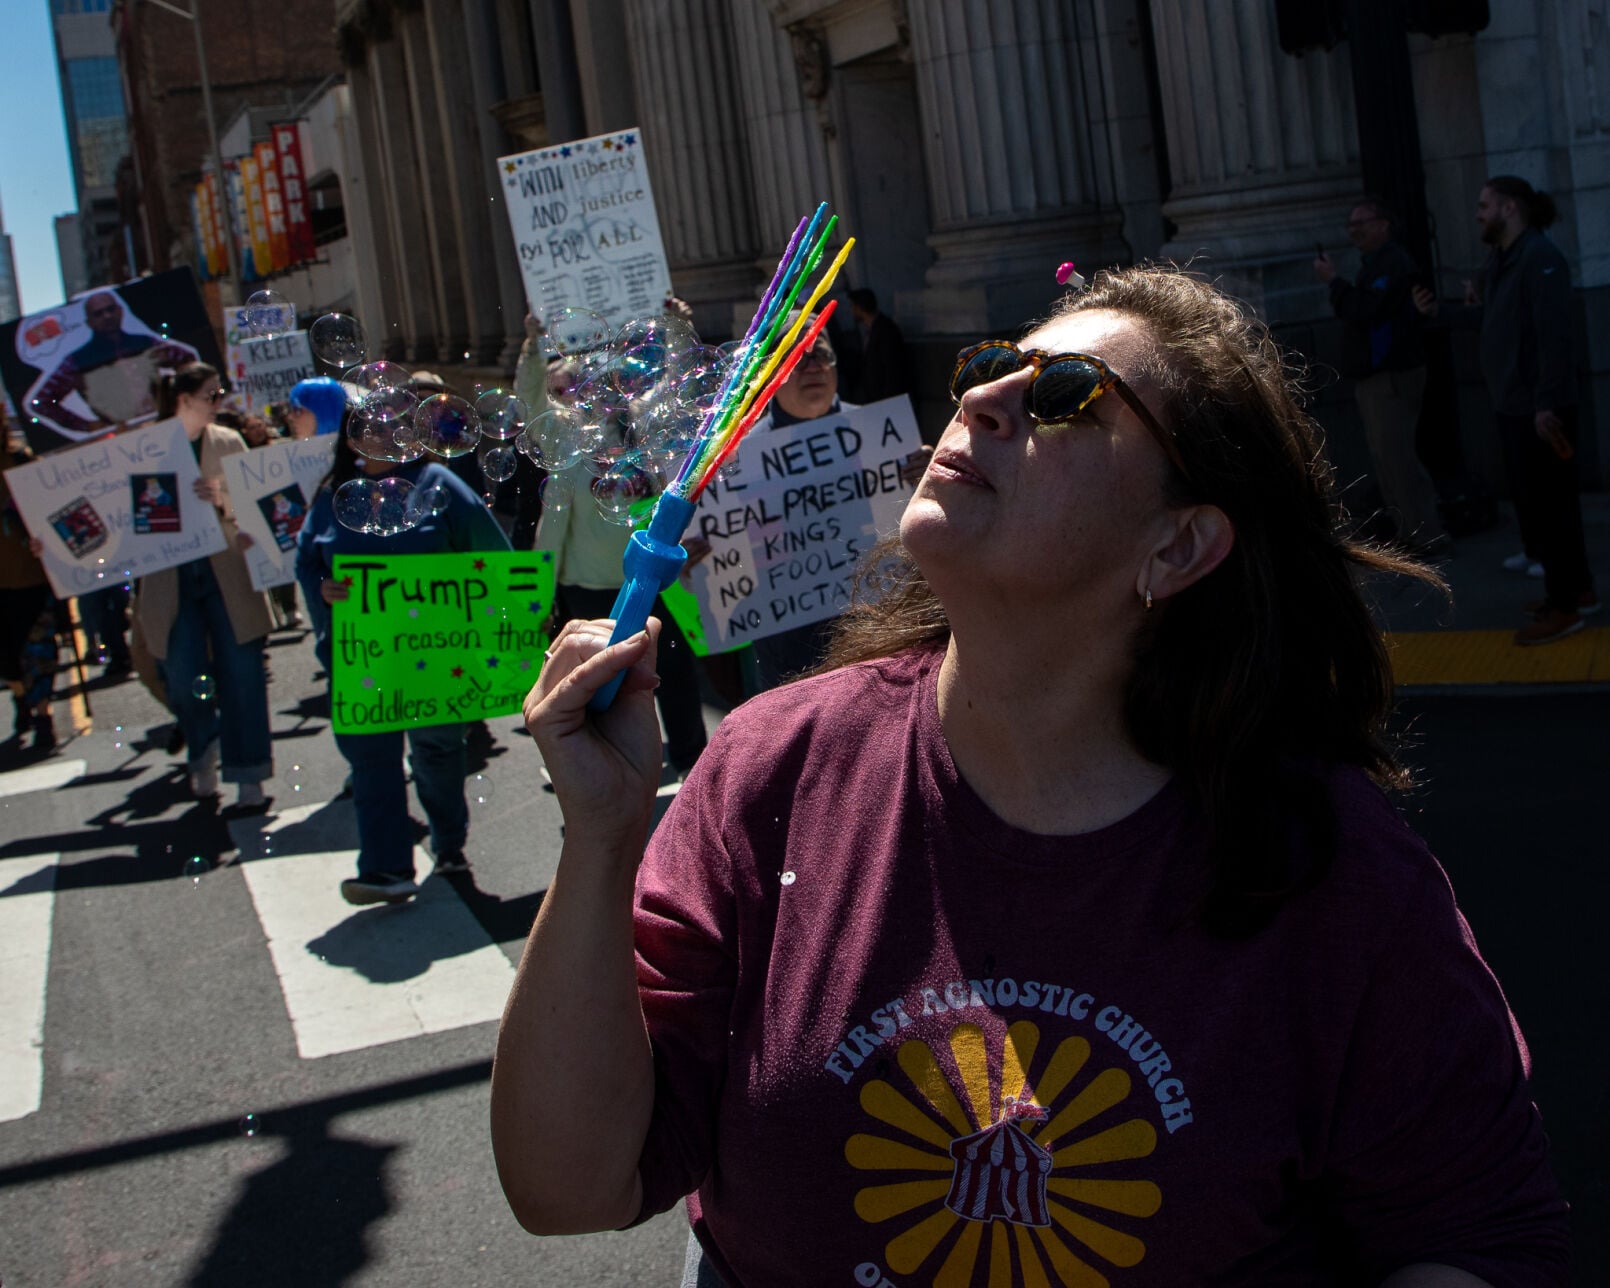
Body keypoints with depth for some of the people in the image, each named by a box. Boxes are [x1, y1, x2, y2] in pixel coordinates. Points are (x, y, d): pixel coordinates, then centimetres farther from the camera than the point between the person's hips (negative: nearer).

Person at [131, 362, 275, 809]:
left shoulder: (228, 443, 6)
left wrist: (224, 499, -20)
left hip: (227, 575, 1)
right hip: (170, 579, -1)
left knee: (241, 679, -2)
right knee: (182, 682, -1)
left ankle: (249, 779, 7)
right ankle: (204, 758, 28)